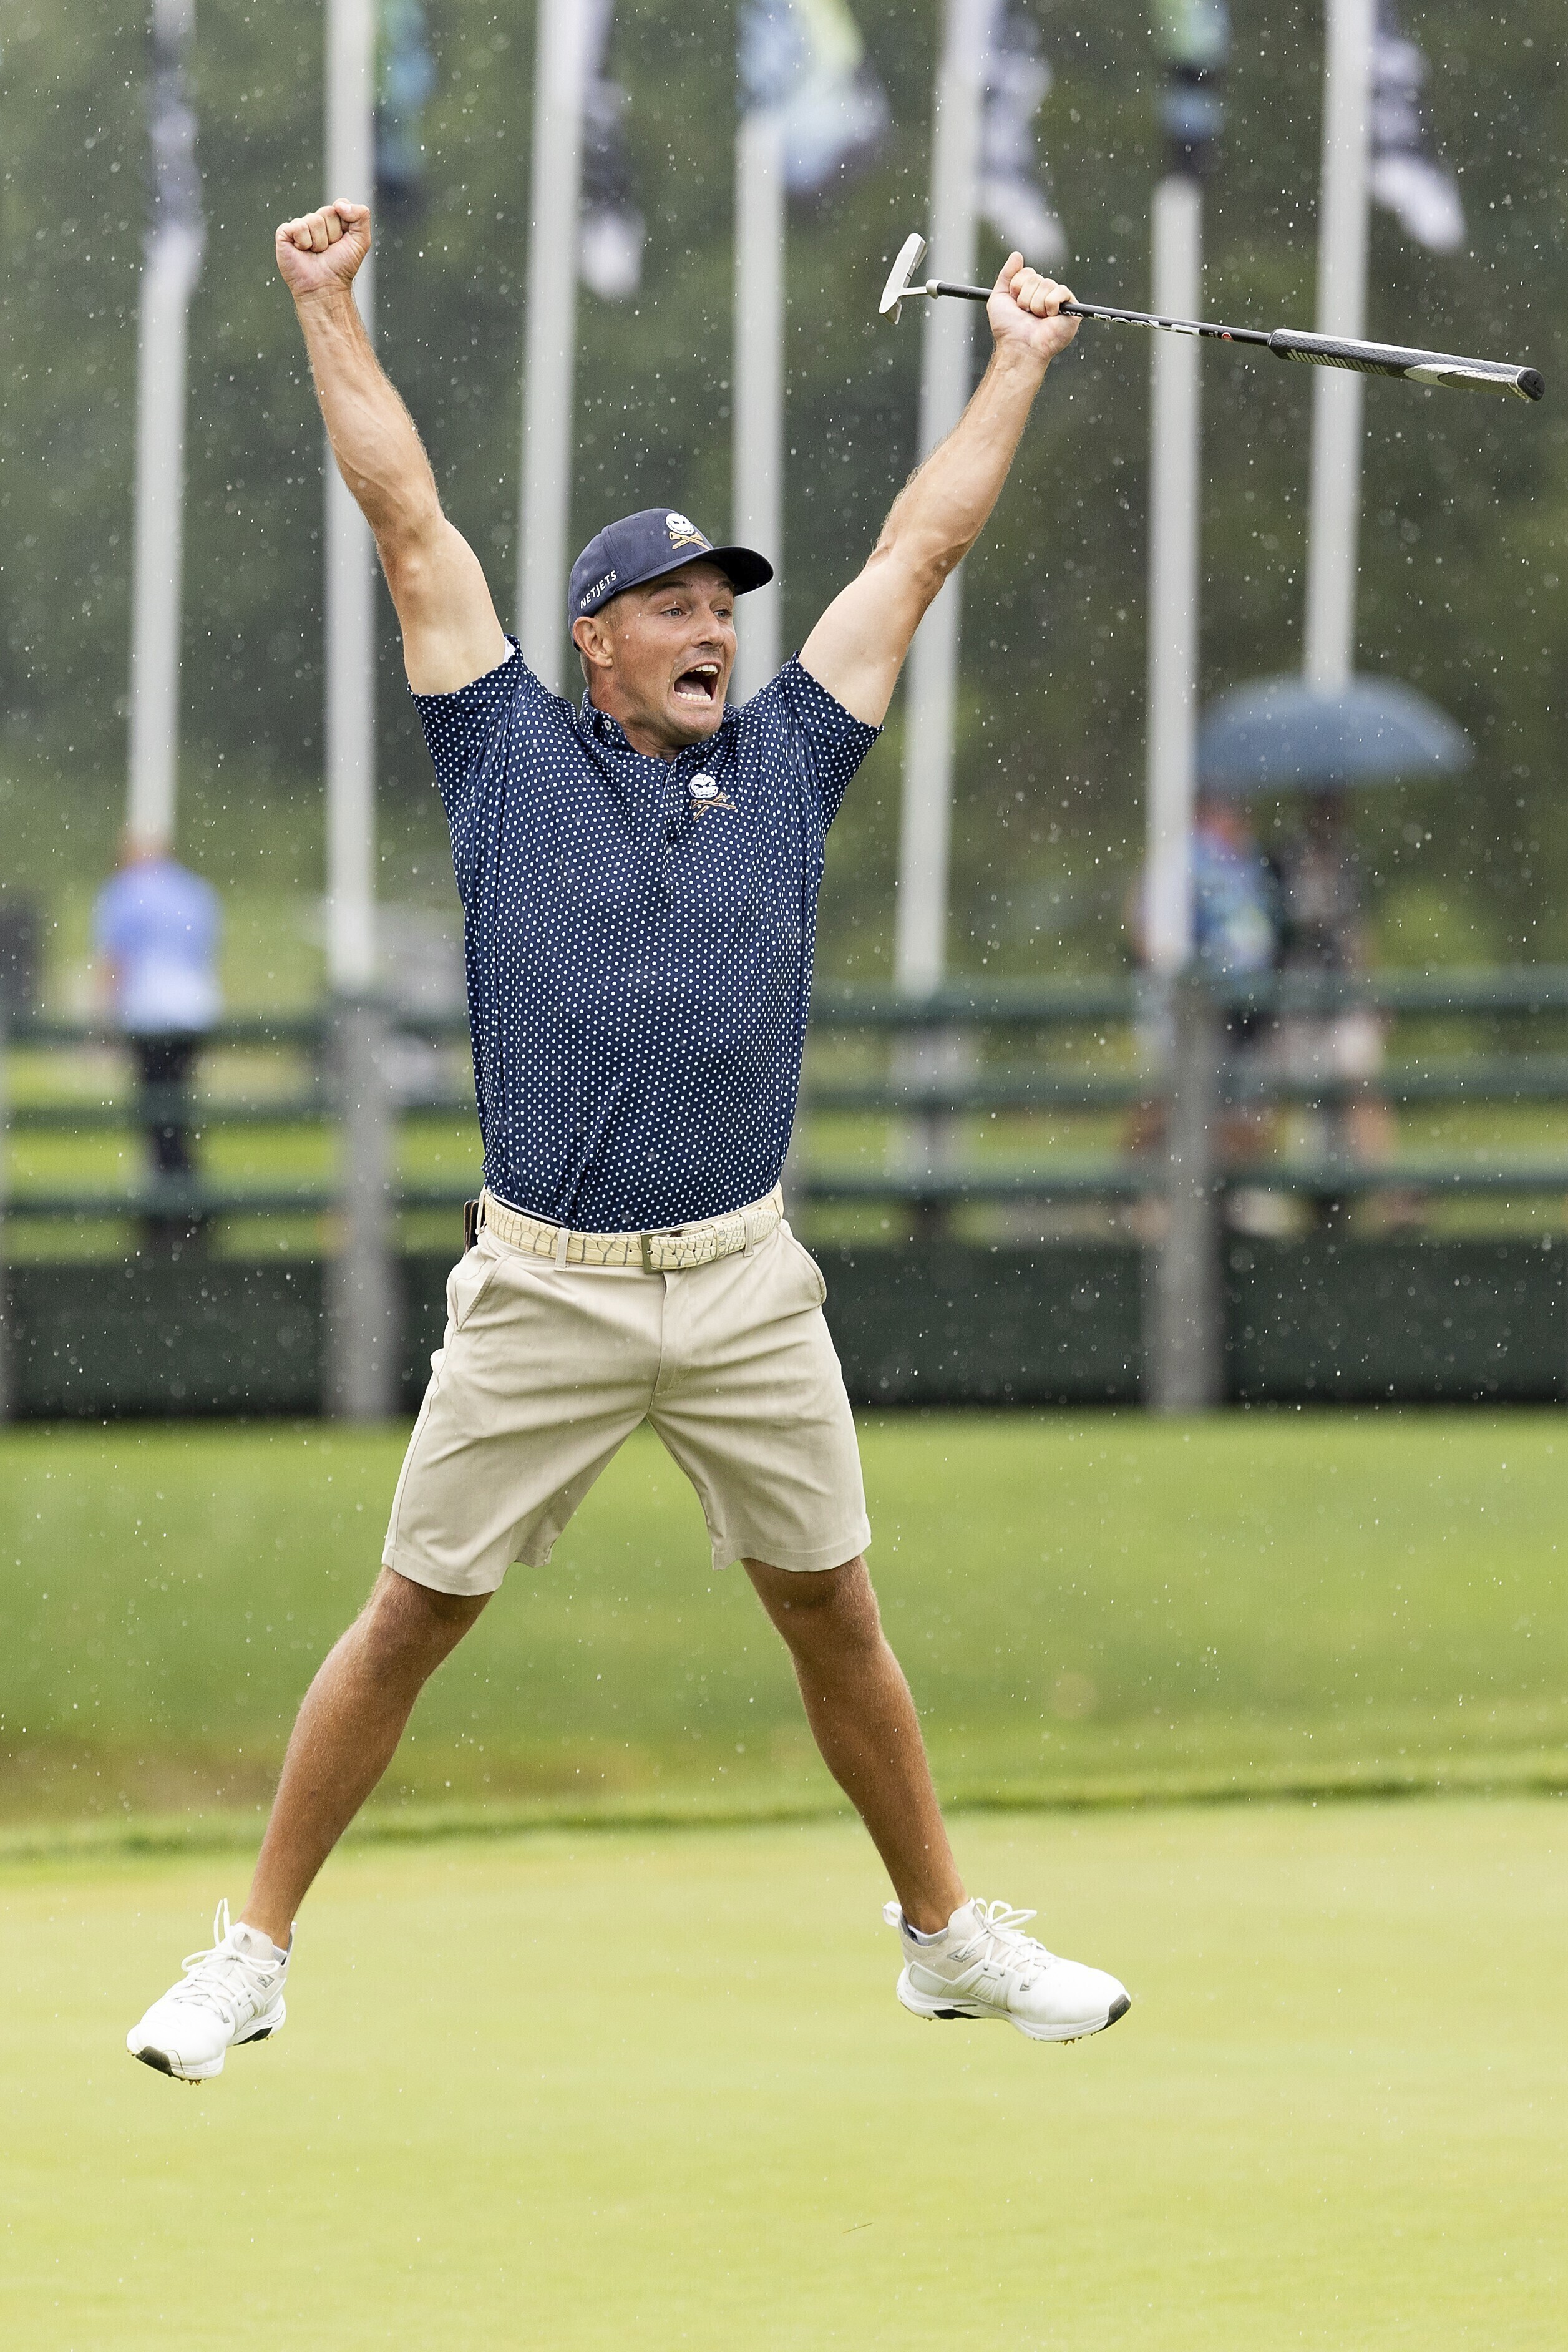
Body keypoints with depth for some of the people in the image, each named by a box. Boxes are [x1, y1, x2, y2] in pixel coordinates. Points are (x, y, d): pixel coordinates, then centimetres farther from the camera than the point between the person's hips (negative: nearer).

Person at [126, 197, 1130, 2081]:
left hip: (745, 1289, 2)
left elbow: (923, 544, 17)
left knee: (833, 1613, 8)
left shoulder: (782, 763, 10)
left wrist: (1017, 363, 21)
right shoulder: (511, 757, 4)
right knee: (409, 1621, 0)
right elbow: (410, 522, 6)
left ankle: (946, 1934, 21)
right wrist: (328, 307, 7)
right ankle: (251, 1956, 7)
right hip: (542, 1290, -2)